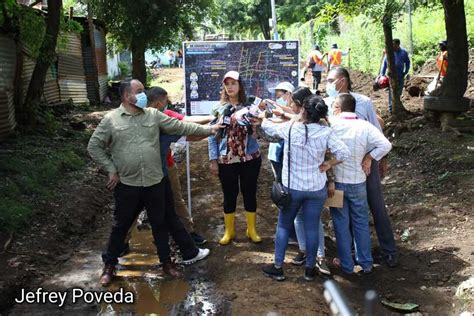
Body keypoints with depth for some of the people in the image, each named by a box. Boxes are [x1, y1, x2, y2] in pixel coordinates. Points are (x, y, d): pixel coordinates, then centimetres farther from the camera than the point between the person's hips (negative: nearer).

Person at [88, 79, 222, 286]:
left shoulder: (153, 115, 3)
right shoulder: (111, 119, -4)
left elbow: (180, 127, 4)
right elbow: (94, 146, 0)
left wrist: (207, 130, 1)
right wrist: (111, 170, -5)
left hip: (155, 182, 3)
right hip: (127, 184, -2)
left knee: (160, 224, 14)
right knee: (121, 226, 11)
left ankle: (166, 261, 32)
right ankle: (109, 264, 30)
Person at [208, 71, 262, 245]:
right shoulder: (218, 109, 2)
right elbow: (212, 136, 1)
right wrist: (213, 160, -4)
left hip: (250, 158, 0)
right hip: (226, 160, 0)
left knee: (249, 193, 9)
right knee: (230, 195, 10)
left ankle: (252, 229, 26)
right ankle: (228, 231, 26)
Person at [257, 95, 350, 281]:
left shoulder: (289, 128, -13)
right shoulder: (325, 133, -13)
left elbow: (267, 127, 5)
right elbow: (344, 153, -15)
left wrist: (264, 117, 27)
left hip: (292, 187, -1)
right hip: (317, 188, 1)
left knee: (283, 226, 15)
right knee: (312, 228, 11)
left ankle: (278, 267, 22)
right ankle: (310, 269, 23)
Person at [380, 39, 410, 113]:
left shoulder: (403, 53, 3)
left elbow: (407, 63, 15)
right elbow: (384, 64, 2)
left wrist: (405, 72, 7)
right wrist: (382, 74, -1)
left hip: (400, 76, 2)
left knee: (399, 92, 10)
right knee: (391, 92, -5)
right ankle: (391, 108, -2)